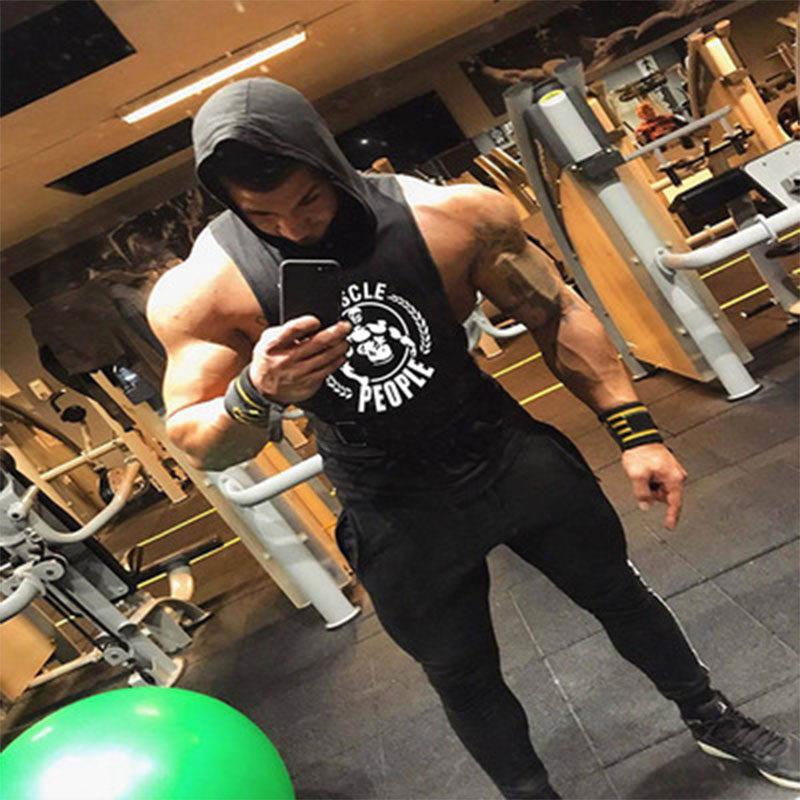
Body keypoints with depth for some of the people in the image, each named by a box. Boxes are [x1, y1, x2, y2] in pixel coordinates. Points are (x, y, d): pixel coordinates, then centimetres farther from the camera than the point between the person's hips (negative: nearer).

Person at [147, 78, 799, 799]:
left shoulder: (455, 215, -19)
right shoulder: (198, 294, -19)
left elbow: (553, 313, -6)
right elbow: (196, 445, -12)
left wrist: (634, 431, -9)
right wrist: (257, 393, -35)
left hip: (511, 454, 2)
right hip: (395, 516, -1)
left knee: (619, 595, 21)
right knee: (462, 679, 17)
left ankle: (712, 719, 52)